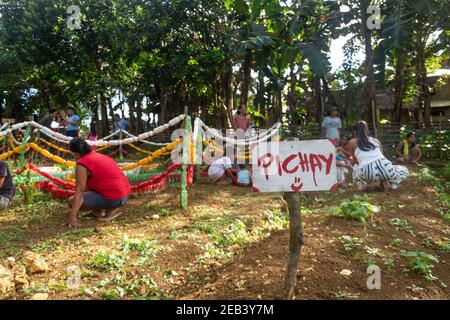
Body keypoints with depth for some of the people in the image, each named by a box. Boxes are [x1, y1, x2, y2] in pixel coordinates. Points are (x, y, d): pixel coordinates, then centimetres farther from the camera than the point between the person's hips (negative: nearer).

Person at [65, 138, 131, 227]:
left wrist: (72, 217, -18)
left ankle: (110, 208, -3)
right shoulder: (99, 156, 19)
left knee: (72, 201, -1)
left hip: (113, 199, -9)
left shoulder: (82, 164, -8)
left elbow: (79, 191, -16)